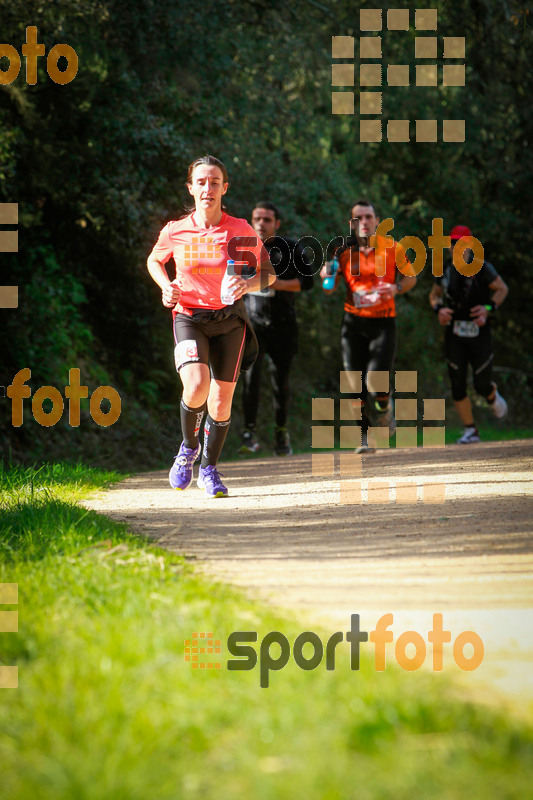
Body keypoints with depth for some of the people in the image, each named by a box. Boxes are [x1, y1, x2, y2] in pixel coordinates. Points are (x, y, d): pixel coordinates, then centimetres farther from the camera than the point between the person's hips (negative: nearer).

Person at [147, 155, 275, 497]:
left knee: (222, 401, 1)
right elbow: (154, 261, 17)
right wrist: (166, 287, -3)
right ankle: (188, 448, 5)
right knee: (197, 386, -25)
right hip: (189, 316, -1)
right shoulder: (175, 231, -4)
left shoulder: (241, 230, -6)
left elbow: (269, 273, 2)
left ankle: (209, 468, 25)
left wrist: (247, 285, -19)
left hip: (230, 320, 1)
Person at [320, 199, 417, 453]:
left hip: (383, 321, -2)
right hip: (353, 322, 2)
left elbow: (410, 276, 12)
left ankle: (384, 413, 19)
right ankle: (364, 436, 14)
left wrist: (396, 288, -9)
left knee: (376, 383, -14)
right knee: (357, 385, 0)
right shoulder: (344, 251, 3)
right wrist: (327, 276, -16)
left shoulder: (392, 249, 0)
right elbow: (329, 289, 7)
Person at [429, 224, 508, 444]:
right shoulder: (445, 271, 3)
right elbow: (434, 295, 17)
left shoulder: (482, 269, -8)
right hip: (455, 334, 3)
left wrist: (489, 308, -12)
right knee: (457, 386, -2)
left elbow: (502, 289, 3)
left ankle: (493, 396, 37)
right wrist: (439, 309, -4)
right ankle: (470, 431, 9)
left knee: (481, 385, -2)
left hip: (479, 333, -3)